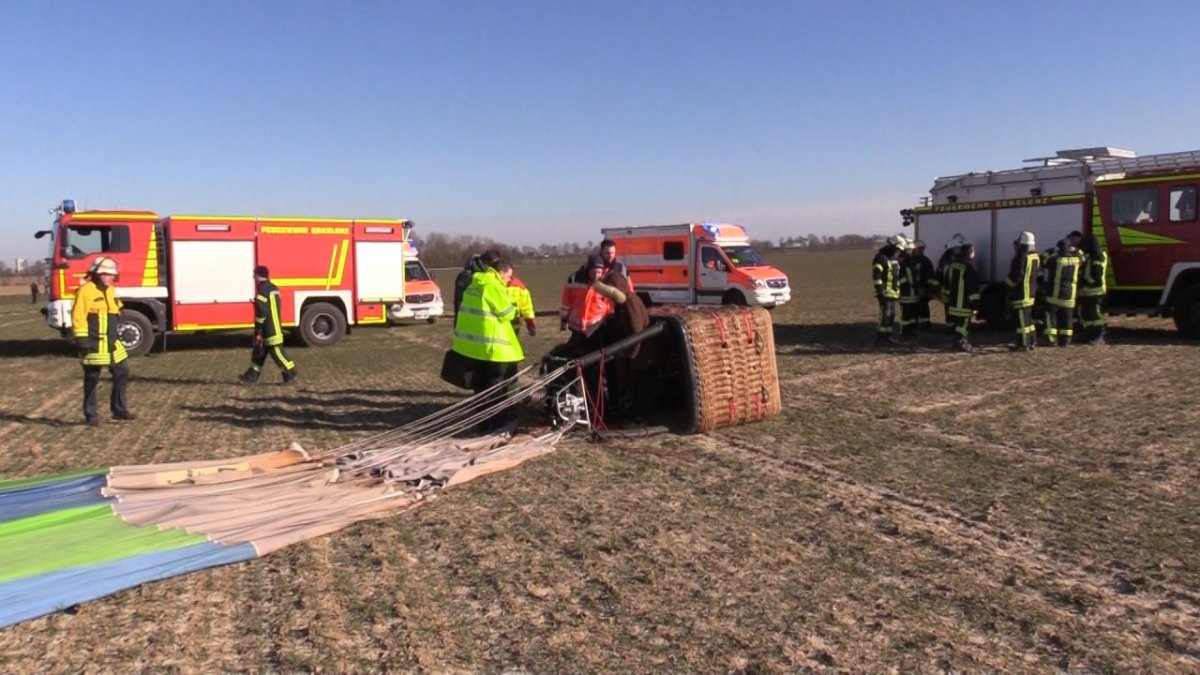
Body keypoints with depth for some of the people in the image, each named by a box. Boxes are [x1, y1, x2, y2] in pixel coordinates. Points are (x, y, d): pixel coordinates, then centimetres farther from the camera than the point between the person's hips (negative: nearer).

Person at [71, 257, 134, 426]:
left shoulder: (110, 290, 15)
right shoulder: (86, 291, -11)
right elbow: (78, 317, -15)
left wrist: (116, 338, 22)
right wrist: (82, 341, -18)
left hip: (112, 344, 8)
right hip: (94, 345, -8)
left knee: (122, 373, 8)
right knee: (92, 380, 2)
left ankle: (119, 408, 18)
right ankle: (91, 415, 10)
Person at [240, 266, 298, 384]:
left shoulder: (262, 290, -16)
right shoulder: (273, 288, 14)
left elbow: (262, 312, -21)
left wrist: (258, 331, -16)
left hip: (269, 330, -10)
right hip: (275, 327, 10)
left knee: (276, 351, -5)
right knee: (259, 350, 14)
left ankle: (290, 373, -2)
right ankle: (252, 375, 20)